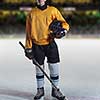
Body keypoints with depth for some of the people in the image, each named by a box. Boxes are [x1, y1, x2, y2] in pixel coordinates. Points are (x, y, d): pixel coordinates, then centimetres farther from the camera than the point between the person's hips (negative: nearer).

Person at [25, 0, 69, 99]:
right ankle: (40, 90, 25)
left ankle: (55, 90, 18)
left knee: (54, 67, 0)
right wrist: (28, 47, 2)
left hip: (50, 44, 0)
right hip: (37, 45, 1)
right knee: (39, 69, 8)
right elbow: (28, 31, 7)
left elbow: (64, 23, 3)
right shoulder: (32, 13, 6)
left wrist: (63, 29, -20)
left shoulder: (53, 10, 3)